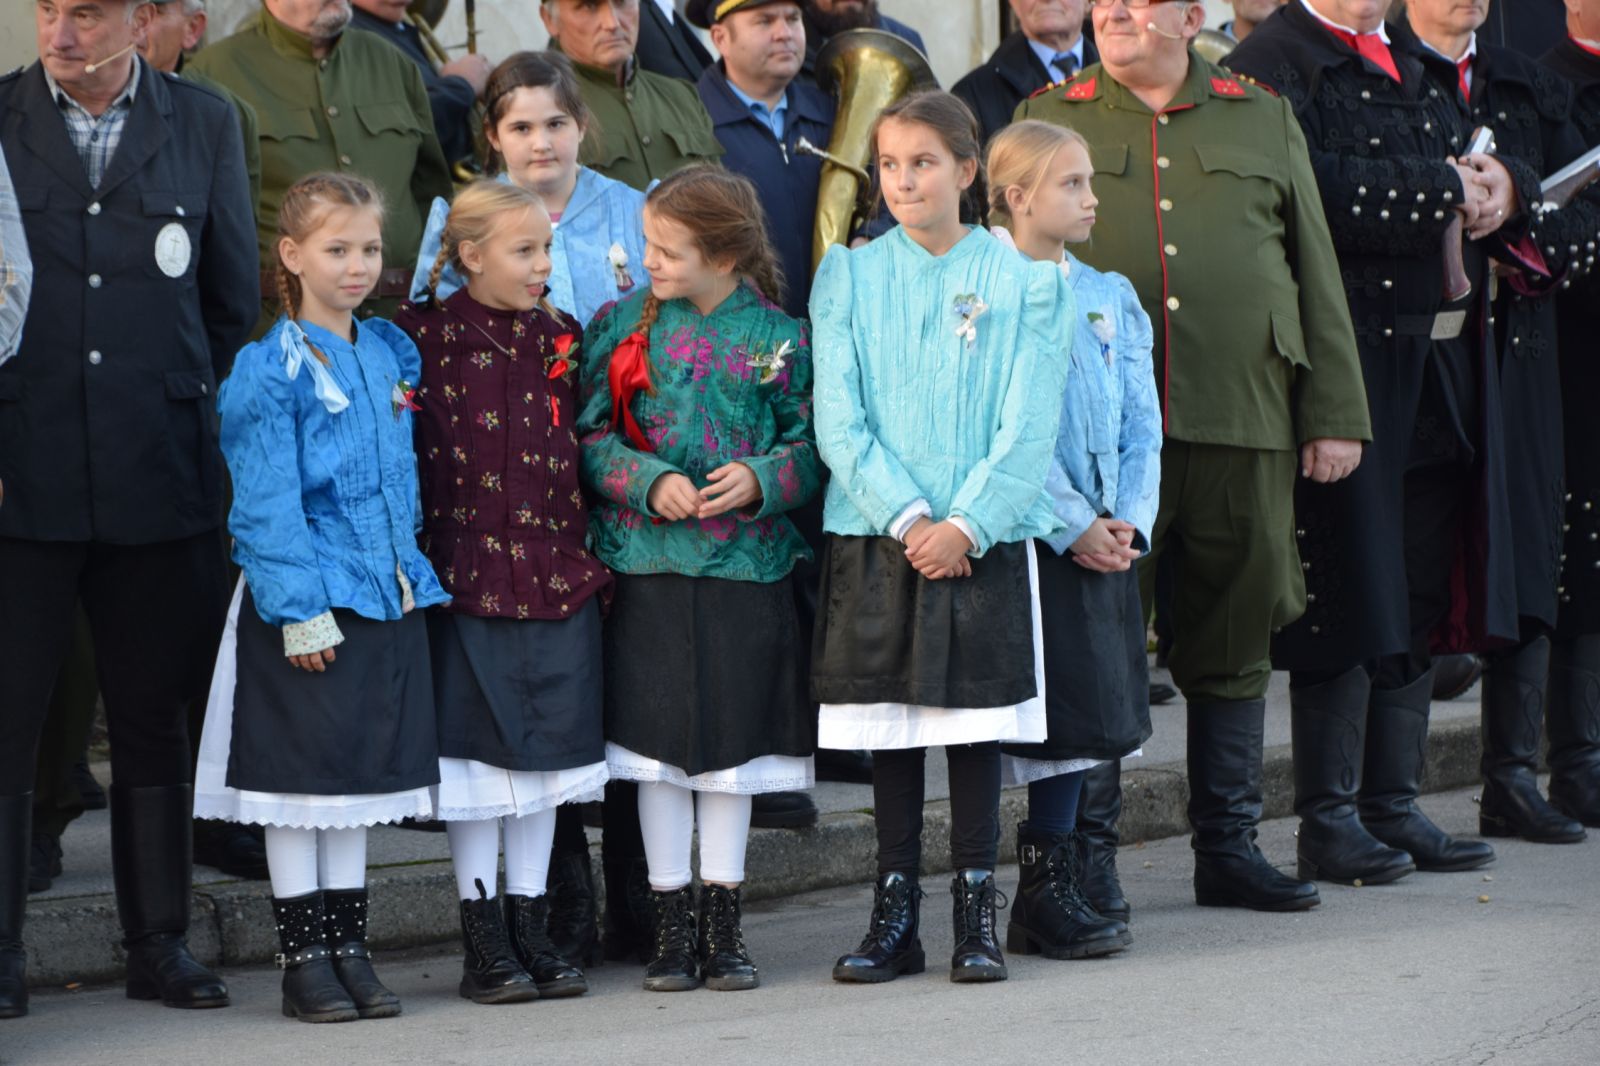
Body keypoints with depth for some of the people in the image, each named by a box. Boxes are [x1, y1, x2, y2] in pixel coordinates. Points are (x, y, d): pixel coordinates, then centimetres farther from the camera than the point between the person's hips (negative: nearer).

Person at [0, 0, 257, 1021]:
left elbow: (234, 303, 12)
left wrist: (195, 421, 8)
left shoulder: (206, 124, 6)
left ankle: (160, 938, 19)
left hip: (158, 478, 1)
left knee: (153, 715, 9)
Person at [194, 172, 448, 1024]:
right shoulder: (271, 369, -10)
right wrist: (299, 609, -17)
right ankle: (302, 960, 9)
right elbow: (267, 503, -13)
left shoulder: (391, 355, 10)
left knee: (361, 781, 11)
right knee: (301, 776, 1)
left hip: (384, 597, 6)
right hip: (306, 605, -6)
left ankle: (349, 948, 18)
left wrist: (411, 573, 12)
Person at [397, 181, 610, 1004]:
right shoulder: (425, 335, -6)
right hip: (464, 570, -4)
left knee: (546, 750, 8)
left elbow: (580, 450, 13)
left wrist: (590, 558, 9)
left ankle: (531, 929, 18)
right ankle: (483, 943, 10)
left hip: (555, 572, 4)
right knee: (477, 751, 2)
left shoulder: (561, 340, 9)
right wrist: (412, 558, -15)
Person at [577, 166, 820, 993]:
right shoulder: (622, 326, 1)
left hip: (747, 567, 0)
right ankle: (671, 924, 13)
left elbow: (810, 441, 4)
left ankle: (724, 924, 16)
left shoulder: (777, 337, 0)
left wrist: (763, 479, -15)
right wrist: (649, 484, -15)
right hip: (649, 565, 0)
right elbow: (589, 437, 0)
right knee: (659, 739, 3)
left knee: (733, 740, 6)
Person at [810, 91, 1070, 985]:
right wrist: (907, 519, -12)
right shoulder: (849, 276, 4)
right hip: (876, 541, 1)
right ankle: (895, 915, 12)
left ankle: (977, 912, 9)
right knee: (890, 730, 5)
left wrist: (966, 524, -14)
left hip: (986, 539, -1)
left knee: (978, 725, 1)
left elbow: (1029, 427, -4)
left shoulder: (1023, 279, 1)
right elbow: (838, 421, -2)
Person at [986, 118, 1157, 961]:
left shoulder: (1111, 297, 14)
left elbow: (1141, 419, 11)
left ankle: (1057, 883, 15)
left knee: (1092, 709, 8)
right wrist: (1074, 525, -14)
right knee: (1046, 709, -5)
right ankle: (1043, 893, 1)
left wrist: (1130, 520, -3)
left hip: (1104, 536, 7)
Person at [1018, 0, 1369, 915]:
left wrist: (1335, 416, 5)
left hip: (1244, 426, 2)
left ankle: (1230, 847, 16)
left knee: (1235, 639, 6)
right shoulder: (1046, 120, 9)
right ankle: (1088, 852, 7)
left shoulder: (1266, 121, 13)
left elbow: (1317, 278, 12)